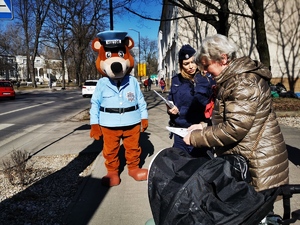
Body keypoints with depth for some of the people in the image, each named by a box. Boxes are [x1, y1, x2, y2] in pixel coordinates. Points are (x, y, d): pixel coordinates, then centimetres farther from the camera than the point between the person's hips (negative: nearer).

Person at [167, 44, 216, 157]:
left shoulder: (207, 80, -5)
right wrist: (170, 109, -3)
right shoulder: (176, 80, 6)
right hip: (180, 130, 3)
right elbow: (170, 100, 17)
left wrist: (205, 123, -21)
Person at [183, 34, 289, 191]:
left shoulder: (243, 82, -20)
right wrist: (204, 128, 7)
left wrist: (195, 137, -17)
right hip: (241, 160, 10)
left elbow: (235, 128, -26)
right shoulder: (231, 79, 12)